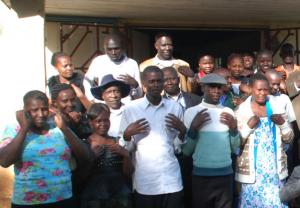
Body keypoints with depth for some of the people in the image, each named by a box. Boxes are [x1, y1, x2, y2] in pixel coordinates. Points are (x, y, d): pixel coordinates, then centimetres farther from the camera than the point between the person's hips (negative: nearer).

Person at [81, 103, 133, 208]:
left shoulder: (118, 142, 5)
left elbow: (128, 173, 3)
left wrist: (126, 155, -13)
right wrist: (91, 157, -17)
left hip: (120, 196, 2)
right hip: (94, 198, -2)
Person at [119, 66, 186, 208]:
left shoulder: (175, 107, 6)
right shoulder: (131, 108, 0)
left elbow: (179, 145, 8)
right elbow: (125, 148, 3)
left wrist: (182, 130, -9)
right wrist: (127, 135, -15)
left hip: (171, 181, 2)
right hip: (144, 182, -1)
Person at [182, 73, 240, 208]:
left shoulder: (228, 112, 6)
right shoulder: (191, 112, -3)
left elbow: (235, 148, 9)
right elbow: (186, 151, -2)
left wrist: (234, 128, -6)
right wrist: (193, 128, -15)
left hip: (226, 175, 2)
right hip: (201, 175, -2)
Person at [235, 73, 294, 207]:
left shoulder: (276, 107, 5)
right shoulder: (242, 109, -4)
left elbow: (288, 139, 8)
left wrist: (282, 123, -8)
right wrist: (249, 126, -18)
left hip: (275, 167, 3)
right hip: (252, 169, -2)